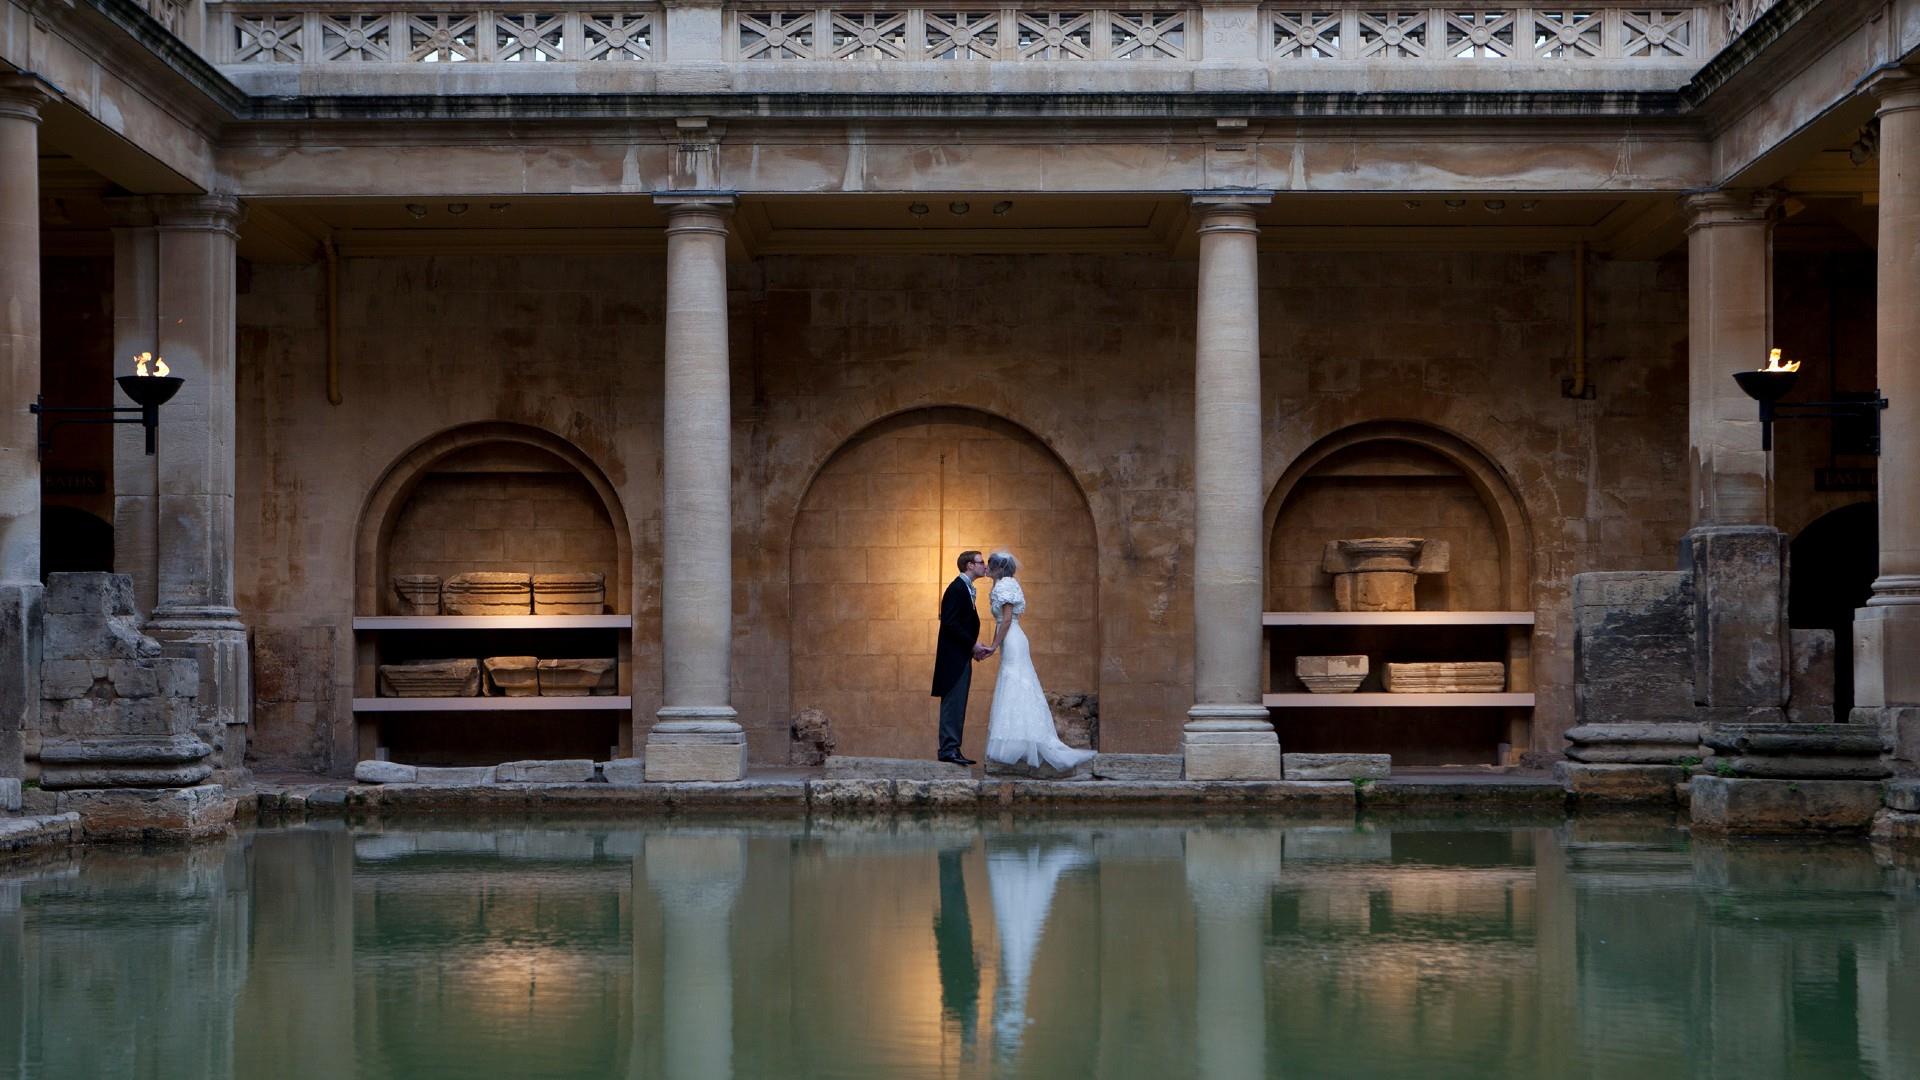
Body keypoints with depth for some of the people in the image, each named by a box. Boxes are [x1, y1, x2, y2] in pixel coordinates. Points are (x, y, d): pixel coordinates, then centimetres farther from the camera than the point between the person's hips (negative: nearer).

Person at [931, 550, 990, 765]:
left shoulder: (965, 588, 17)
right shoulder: (957, 589, -13)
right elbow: (950, 624, -20)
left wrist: (973, 647, 7)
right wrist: (973, 645, -16)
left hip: (961, 657, 10)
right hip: (954, 658, -10)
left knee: (957, 706, 10)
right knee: (953, 704, -10)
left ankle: (952, 749, 12)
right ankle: (948, 749, -11)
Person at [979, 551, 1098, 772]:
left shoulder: (1004, 586, -10)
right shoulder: (1002, 586, 19)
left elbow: (1007, 619, -17)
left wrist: (994, 646, -16)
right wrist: (992, 645, 17)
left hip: (1012, 642, -10)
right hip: (1011, 642, 10)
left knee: (1013, 693, -10)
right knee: (1020, 695, 8)